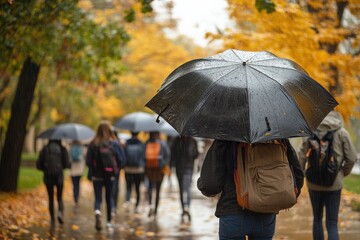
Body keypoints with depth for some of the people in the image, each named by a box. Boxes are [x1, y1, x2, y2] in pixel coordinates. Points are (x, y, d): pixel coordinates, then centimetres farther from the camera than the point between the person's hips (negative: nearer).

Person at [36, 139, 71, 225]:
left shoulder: (44, 149, -1)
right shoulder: (62, 149, -5)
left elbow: (39, 165, -2)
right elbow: (67, 164, -8)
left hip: (48, 177, 1)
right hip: (59, 177, -1)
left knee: (51, 199, 14)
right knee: (59, 198, 13)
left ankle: (52, 219, 14)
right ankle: (60, 212, -13)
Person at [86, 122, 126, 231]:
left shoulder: (92, 144, -7)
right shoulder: (114, 144, -7)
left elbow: (88, 161, -7)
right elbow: (121, 161, -6)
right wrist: (116, 169, 13)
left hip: (97, 176, 0)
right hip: (110, 176, 0)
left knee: (98, 198, 6)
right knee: (109, 198, 15)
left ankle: (97, 212, -25)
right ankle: (109, 221, 21)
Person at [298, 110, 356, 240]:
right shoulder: (342, 133, -4)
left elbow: (301, 157, -4)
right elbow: (351, 158, -3)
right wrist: (344, 172, 15)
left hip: (314, 183, 1)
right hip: (334, 183, -1)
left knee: (317, 219, 19)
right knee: (332, 223, -1)